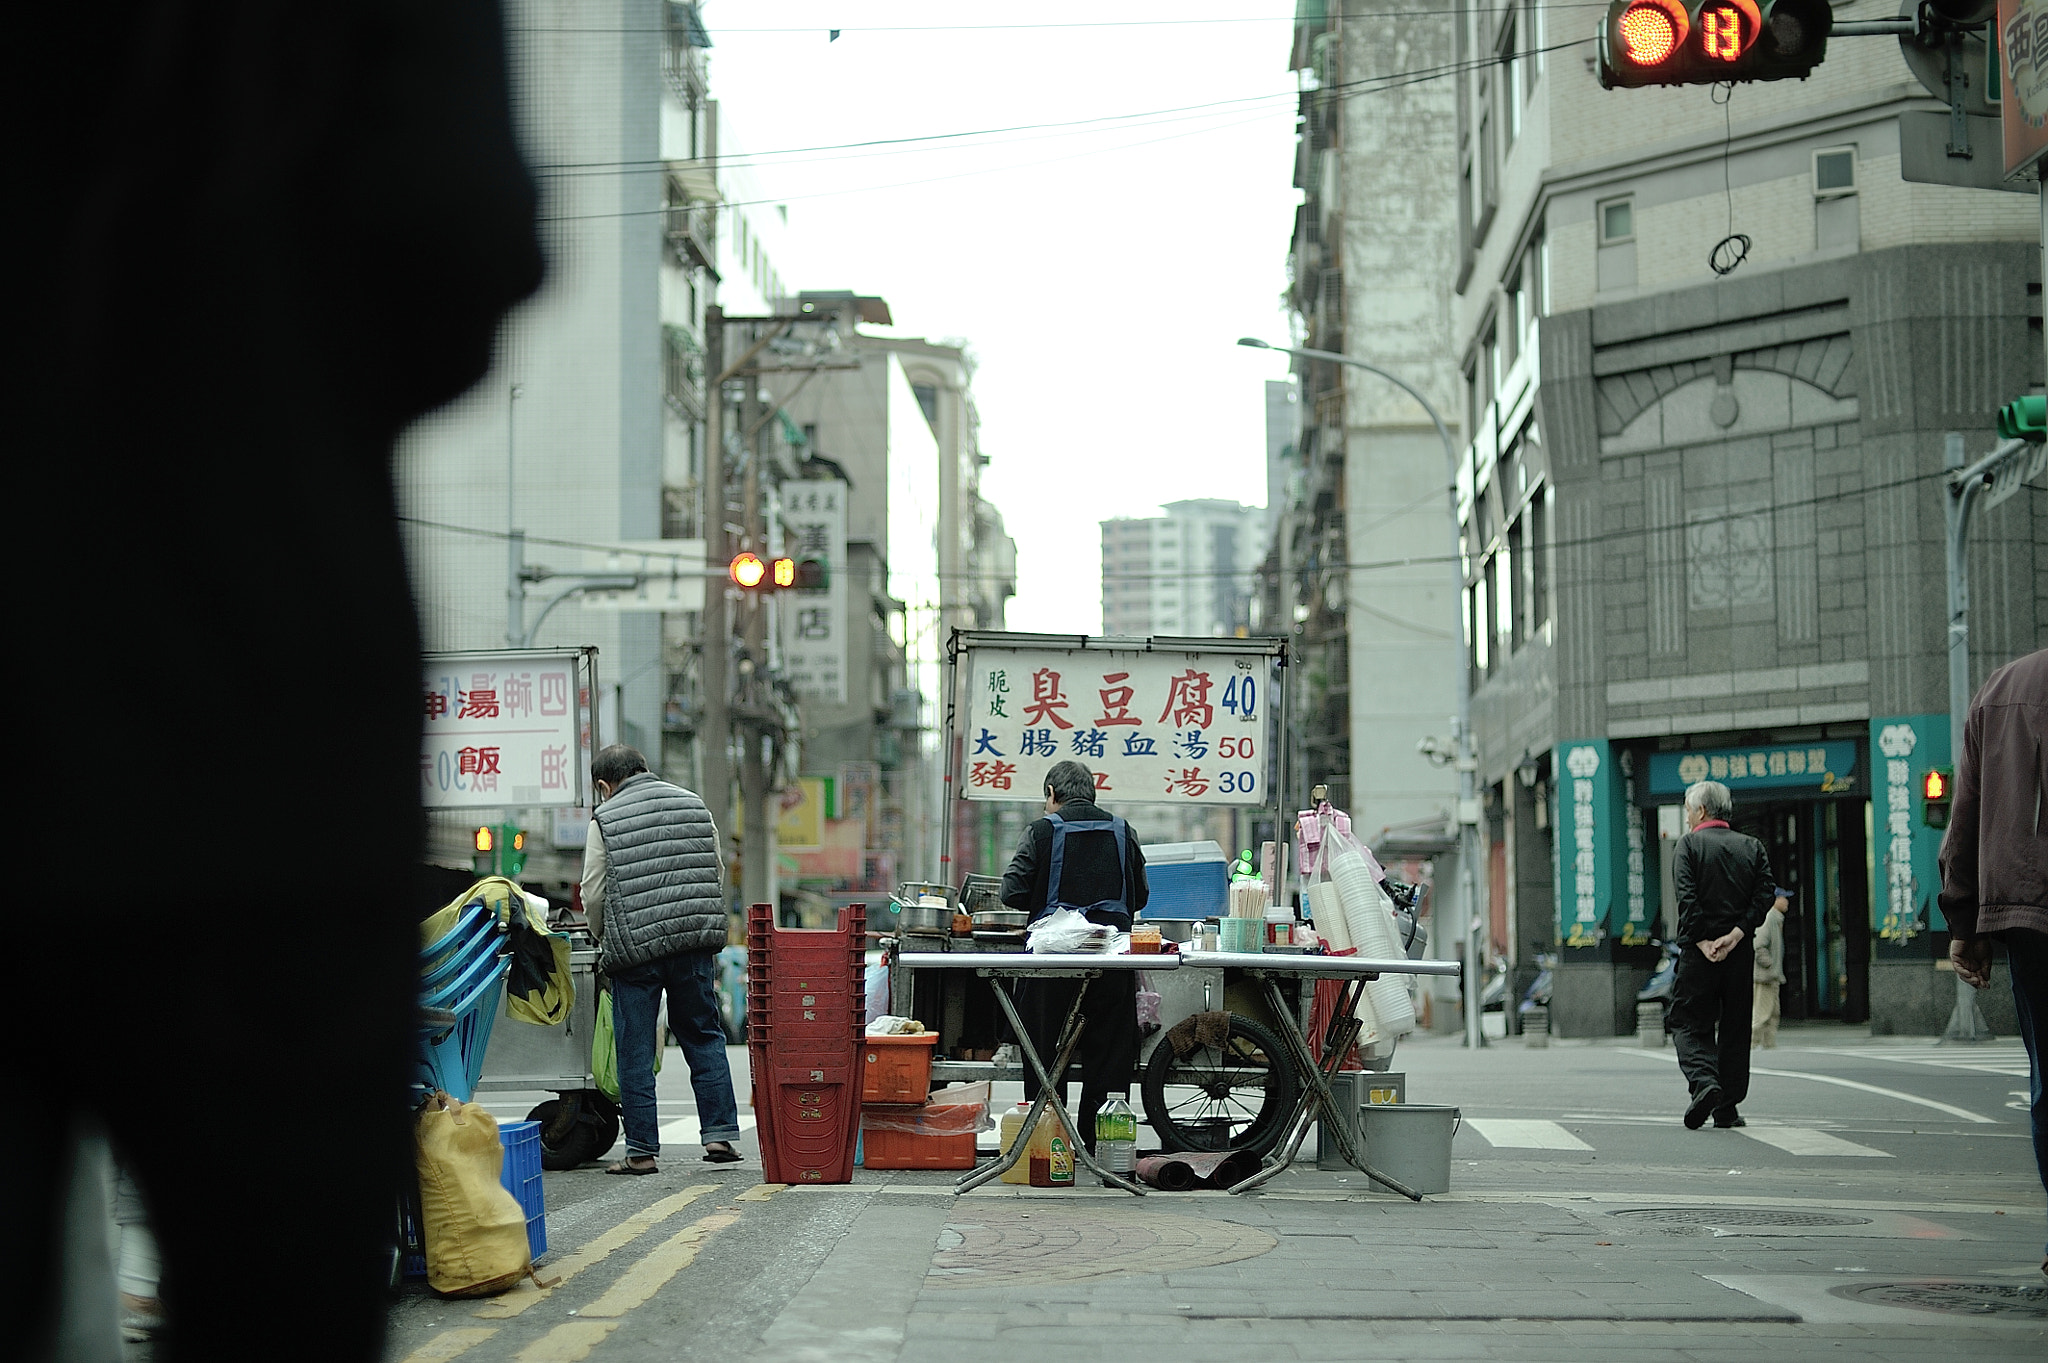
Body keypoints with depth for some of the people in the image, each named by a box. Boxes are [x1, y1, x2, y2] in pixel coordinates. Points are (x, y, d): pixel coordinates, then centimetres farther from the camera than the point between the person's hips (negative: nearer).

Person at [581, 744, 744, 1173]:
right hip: (696, 945, 4)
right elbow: (718, 873, 14)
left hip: (635, 948, -3)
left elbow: (593, 894, -1)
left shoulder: (605, 819, -1)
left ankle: (642, 1149, 7)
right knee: (704, 1037, 15)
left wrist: (607, 941, 16)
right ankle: (720, 1133, 11)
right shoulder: (693, 805, 11)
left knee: (636, 1052, 4)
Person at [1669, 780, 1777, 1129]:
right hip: (1740, 952, 4)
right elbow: (1765, 893, -2)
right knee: (1735, 1028, 11)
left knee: (1688, 1022, 3)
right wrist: (1735, 934, -8)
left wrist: (1702, 942, -12)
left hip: (1699, 952, -4)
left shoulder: (1689, 845, -2)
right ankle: (1727, 1109, 11)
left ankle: (1704, 1082, -22)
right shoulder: (1752, 847, 11)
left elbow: (1687, 897, -13)